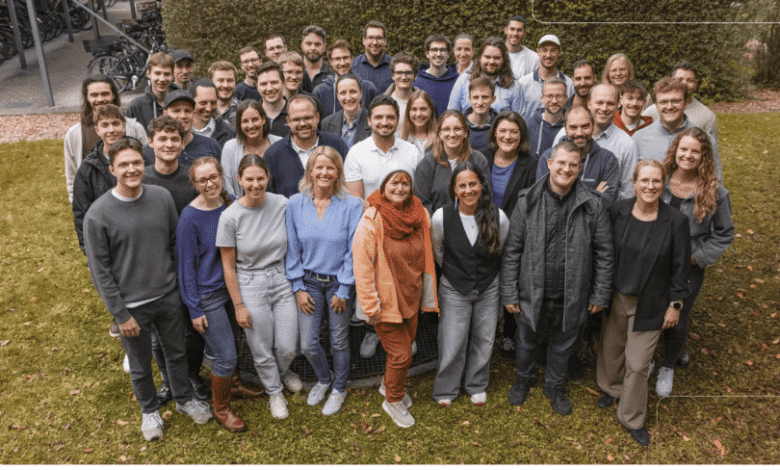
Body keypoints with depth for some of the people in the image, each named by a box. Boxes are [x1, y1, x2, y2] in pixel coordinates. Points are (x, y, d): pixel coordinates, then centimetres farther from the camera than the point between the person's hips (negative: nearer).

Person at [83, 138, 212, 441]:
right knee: (140, 365, 16)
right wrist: (121, 314, -11)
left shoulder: (162, 198, -6)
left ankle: (184, 399, 45)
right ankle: (150, 410, 41)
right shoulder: (98, 215, -15)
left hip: (169, 296, 3)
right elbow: (100, 271, -11)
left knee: (176, 352, 21)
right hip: (132, 306, -3)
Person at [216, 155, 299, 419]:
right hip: (251, 286, -2)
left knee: (288, 348, 10)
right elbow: (228, 266, -7)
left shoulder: (281, 204, -9)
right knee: (262, 350, 11)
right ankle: (274, 391, 41)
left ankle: (283, 371, 46)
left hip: (282, 280, 2)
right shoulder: (230, 216, -15)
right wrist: (238, 306, -5)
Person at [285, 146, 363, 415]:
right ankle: (323, 379, 39)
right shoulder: (295, 204, -5)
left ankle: (339, 388, 38)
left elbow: (353, 251, -10)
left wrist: (343, 291, -10)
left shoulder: (351, 206, -13)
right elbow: (293, 249, 1)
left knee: (339, 341, 12)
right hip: (308, 283, 2)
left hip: (338, 283, -2)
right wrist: (298, 288, -2)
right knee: (308, 345, 6)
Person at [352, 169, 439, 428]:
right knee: (401, 354, 0)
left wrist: (428, 296, 13)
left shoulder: (421, 216, -1)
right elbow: (362, 266, -18)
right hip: (386, 300, -6)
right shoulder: (371, 221, -18)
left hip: (411, 297, 6)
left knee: (405, 344, 20)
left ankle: (389, 384, 48)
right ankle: (393, 400, 27)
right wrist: (370, 306, -17)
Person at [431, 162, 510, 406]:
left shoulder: (498, 217, -16)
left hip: (488, 290, 2)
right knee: (452, 343, 5)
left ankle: (477, 386, 41)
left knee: (483, 341, 16)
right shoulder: (441, 217, -18)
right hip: (454, 290, -1)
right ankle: (445, 390, 31)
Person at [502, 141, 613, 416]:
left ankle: (555, 386, 48)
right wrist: (509, 293, -5)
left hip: (571, 297, 0)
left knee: (563, 345, 21)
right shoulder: (527, 202, -9)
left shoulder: (593, 205, -9)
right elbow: (512, 251, -5)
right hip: (532, 293, 0)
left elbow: (604, 254, -2)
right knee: (527, 342, 21)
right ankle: (523, 379, 51)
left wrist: (600, 295, -2)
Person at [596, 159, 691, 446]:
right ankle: (611, 388, 50)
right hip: (615, 296, 3)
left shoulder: (675, 222, -13)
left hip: (649, 304, -2)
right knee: (611, 348, 20)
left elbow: (680, 268, -5)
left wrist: (675, 305, -3)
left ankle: (631, 419, 25)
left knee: (637, 364, 3)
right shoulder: (618, 211, -7)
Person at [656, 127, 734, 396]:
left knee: (678, 320, 11)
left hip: (689, 269, -1)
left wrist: (697, 256, -9)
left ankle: (669, 365, 38)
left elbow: (724, 234, 0)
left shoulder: (715, 192, -11)